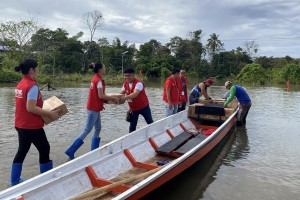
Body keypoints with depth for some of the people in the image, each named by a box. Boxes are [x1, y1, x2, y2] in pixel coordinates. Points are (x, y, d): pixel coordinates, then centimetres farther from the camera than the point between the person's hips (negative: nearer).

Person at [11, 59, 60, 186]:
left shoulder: (20, 84, 9)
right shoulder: (32, 86, -19)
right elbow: (31, 108, -25)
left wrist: (43, 110, 18)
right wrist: (50, 113, -19)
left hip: (20, 124, 9)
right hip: (31, 126, -9)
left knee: (22, 150, 18)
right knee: (44, 149, 6)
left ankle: (15, 180, 26)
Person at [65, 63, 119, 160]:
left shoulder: (95, 79, 13)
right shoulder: (99, 80, -15)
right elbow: (101, 96, -20)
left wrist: (110, 98, 11)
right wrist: (113, 98, -10)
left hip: (94, 107, 10)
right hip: (94, 108, -10)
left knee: (98, 129, 13)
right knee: (87, 130, -5)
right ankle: (71, 151, -1)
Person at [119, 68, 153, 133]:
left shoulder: (138, 83, -24)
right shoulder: (125, 84, -2)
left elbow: (135, 94, -40)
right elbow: (121, 93, -1)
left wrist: (125, 98, -53)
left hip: (143, 106, -5)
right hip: (133, 108, 5)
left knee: (150, 123, 12)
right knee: (132, 125, 6)